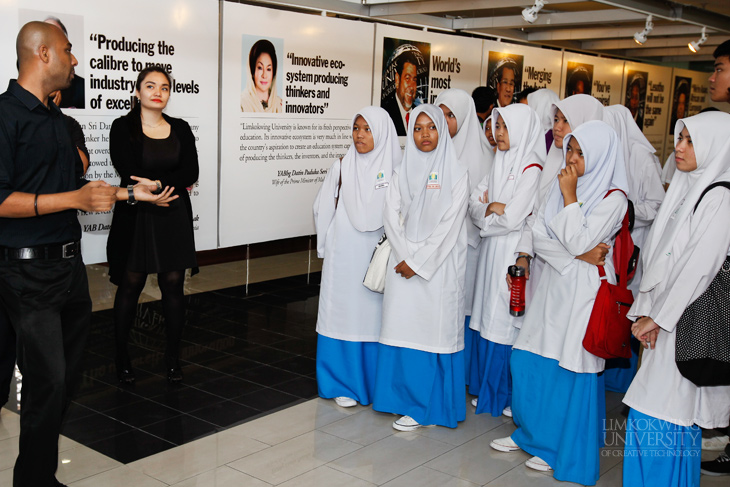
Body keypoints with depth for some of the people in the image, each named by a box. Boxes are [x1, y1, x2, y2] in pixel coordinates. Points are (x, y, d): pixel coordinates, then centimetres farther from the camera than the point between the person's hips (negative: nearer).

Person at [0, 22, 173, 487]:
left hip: (69, 262, 9)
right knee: (48, 382, -6)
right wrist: (75, 198, -21)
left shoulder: (58, 119, 16)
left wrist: (130, 193, 20)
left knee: (67, 377, 14)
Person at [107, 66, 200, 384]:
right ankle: (122, 356, 16)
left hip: (174, 217, 3)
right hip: (135, 216, -3)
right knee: (130, 286, 3)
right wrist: (174, 185, -9)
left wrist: (157, 183, -15)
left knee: (173, 285, 5)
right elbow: (128, 173, -11)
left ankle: (173, 357, 16)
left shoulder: (180, 129, 9)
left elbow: (191, 173, -1)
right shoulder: (123, 127, -1)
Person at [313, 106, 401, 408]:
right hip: (344, 256, 0)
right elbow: (323, 210, 9)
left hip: (379, 255, 0)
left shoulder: (395, 170, 1)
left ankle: (375, 384, 19)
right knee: (344, 314, 4)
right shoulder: (342, 168, 2)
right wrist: (329, 248, 9)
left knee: (375, 315, 5)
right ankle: (344, 384, 17)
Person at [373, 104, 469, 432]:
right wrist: (405, 256, -9)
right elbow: (391, 216, 4)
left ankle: (426, 406, 6)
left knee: (434, 328, -3)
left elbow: (449, 225, -9)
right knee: (403, 327, 3)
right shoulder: (403, 172, 11)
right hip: (404, 263, 4)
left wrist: (418, 262, -12)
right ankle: (405, 397, 16)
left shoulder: (456, 173, -1)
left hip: (439, 265, -4)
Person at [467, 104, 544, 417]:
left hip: (514, 253, -8)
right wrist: (492, 209, -9)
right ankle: (488, 389, 25)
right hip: (491, 250, 8)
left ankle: (512, 395, 11)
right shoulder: (499, 163, 12)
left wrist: (490, 210, -2)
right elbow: (474, 204, 10)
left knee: (510, 322, -2)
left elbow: (513, 218, -20)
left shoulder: (531, 168, -13)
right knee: (487, 318, 12)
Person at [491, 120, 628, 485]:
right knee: (531, 361, 9)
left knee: (568, 368, 0)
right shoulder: (561, 186, 10)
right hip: (553, 284, 6)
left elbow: (579, 242, -18)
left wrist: (570, 197, -15)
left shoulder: (613, 198, -10)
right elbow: (538, 236, 5)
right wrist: (577, 255, -5)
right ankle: (531, 433, 26)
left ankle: (562, 448, 15)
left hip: (583, 291, -6)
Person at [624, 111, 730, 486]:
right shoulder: (683, 188, 12)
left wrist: (657, 317, -11)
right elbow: (655, 254, 9)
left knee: (669, 414, -2)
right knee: (651, 404, 12)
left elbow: (697, 269, -16)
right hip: (663, 318, 8)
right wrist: (645, 312, 3)